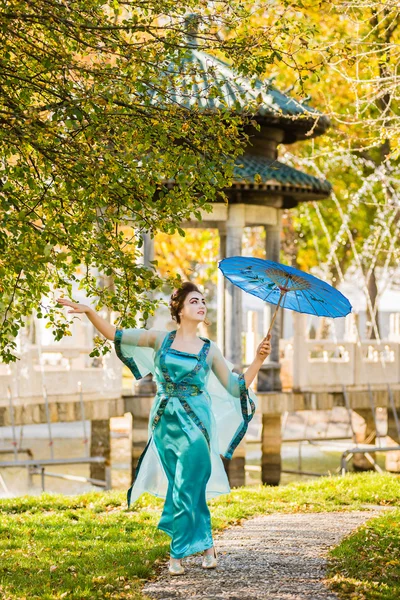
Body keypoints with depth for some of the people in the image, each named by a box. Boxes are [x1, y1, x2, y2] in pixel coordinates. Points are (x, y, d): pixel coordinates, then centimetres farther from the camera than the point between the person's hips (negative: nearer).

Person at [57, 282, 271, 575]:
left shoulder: (210, 350, 5)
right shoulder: (160, 339, 5)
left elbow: (237, 388, 4)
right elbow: (115, 334, 6)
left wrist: (258, 360, -5)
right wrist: (89, 311, -5)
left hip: (195, 423, -1)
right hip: (165, 422, 1)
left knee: (186, 487, -6)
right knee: (192, 487, 5)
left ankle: (178, 553, 3)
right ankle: (207, 545, 17)